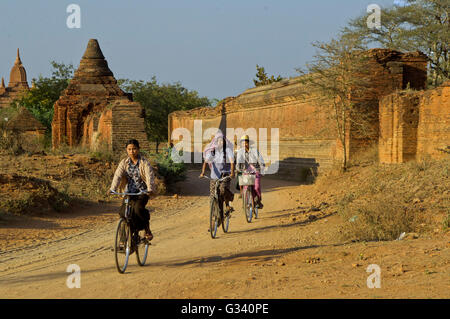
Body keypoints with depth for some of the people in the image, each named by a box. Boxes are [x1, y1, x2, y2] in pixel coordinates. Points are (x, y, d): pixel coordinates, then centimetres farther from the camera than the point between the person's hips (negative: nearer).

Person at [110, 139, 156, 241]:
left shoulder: (144, 162, -5)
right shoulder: (124, 163, 4)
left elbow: (150, 176, -18)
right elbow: (118, 175, -8)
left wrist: (150, 189, -36)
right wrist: (112, 189, -24)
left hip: (142, 192, -3)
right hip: (129, 192, 3)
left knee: (138, 208, -29)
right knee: (123, 212, -15)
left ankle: (147, 229, -5)